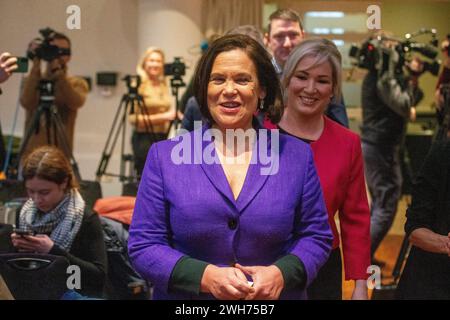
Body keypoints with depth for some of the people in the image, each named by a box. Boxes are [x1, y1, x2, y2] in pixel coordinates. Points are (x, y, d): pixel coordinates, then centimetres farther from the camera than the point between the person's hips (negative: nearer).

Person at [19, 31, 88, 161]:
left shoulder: (77, 83, 8)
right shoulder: (31, 81, 8)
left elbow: (76, 102, -15)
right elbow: (27, 103, -14)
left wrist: (58, 71, -20)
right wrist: (36, 66, -14)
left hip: (62, 156, 0)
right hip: (32, 154, 1)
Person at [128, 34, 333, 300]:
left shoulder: (297, 156, -1)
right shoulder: (164, 156, -4)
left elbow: (316, 235, 2)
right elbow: (144, 244, -6)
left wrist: (282, 273, -17)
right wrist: (205, 276, -20)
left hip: (274, 295, 1)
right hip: (186, 296, -1)